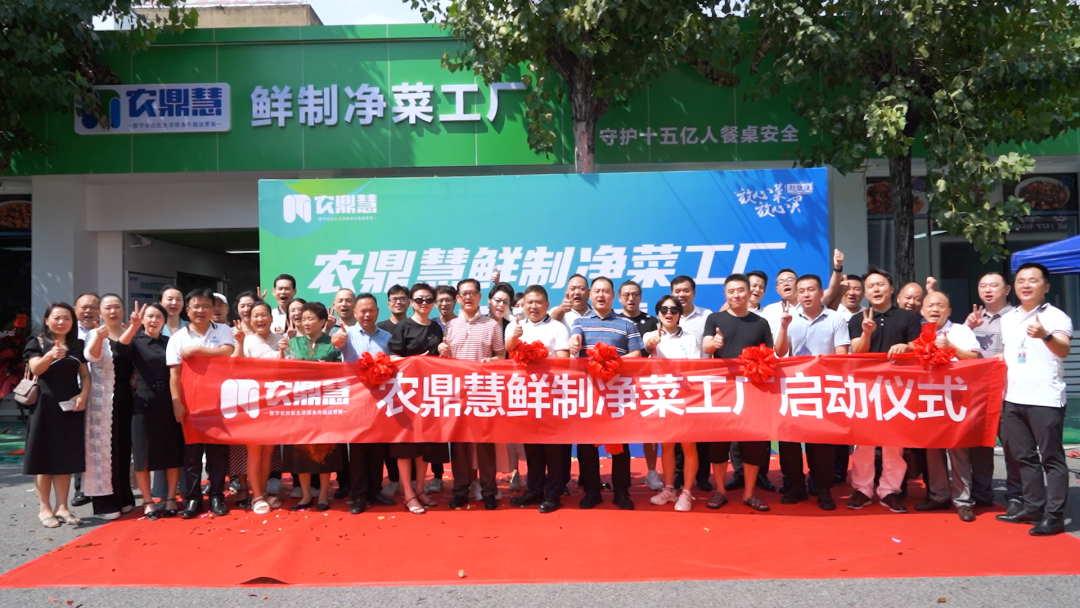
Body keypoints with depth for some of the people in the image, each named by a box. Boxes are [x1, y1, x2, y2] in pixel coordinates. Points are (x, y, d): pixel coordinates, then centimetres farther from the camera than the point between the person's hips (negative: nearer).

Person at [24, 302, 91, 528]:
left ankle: (62, 506, 11)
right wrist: (50, 355, -38)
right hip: (45, 406, -4)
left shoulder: (77, 345, 11)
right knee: (44, 455, -2)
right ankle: (44, 507, 5)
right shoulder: (37, 342, -1)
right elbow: (35, 369, -17)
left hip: (71, 406, 4)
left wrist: (83, 395, -8)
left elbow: (85, 375, 11)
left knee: (66, 456, 5)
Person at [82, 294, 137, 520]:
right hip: (102, 400, -5)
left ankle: (124, 497, 21)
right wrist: (99, 337, -46)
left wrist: (136, 379, -2)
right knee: (104, 447, -3)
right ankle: (105, 502, 2)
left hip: (126, 399, 5)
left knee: (125, 446, 11)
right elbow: (91, 356, -28)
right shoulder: (95, 335, -6)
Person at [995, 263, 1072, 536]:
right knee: (1024, 457, 13)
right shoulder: (1008, 319, 13)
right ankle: (1033, 508, 22)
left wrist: (1045, 336, -43)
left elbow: (1063, 350, -24)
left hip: (1045, 399, -7)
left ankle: (1054, 516, 2)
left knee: (1051, 458, -1)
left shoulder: (1056, 316, -7)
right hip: (1012, 398, 7)